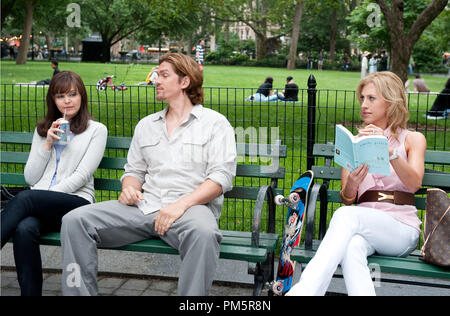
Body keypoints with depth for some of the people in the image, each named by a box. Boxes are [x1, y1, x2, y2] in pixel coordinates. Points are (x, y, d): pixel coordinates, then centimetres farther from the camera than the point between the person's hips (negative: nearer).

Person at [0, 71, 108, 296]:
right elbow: (30, 178, 15)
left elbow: (82, 176, -3)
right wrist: (47, 144, 3)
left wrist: (47, 195, -14)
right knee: (25, 229, -33)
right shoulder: (42, 130, 23)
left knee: (25, 198, -33)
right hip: (40, 205, 3)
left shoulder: (96, 130, 10)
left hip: (75, 202, -3)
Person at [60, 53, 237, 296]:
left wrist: (181, 204, -17)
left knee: (204, 233, -41)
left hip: (191, 206, -4)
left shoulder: (214, 122, 7)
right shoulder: (146, 125, 24)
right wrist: (129, 189, 0)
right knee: (75, 220, -14)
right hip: (144, 206, 5)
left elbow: (222, 176, -4)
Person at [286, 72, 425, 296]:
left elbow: (414, 184, -9)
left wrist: (389, 150, -26)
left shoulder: (413, 139, 12)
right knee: (351, 247, -37)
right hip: (364, 223, 2)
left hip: (402, 227, -2)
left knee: (346, 216, -34)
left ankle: (303, 290, -44)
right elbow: (346, 199, 11)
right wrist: (351, 185, -14)